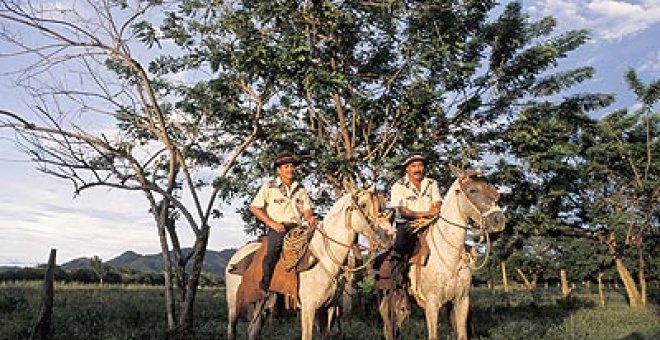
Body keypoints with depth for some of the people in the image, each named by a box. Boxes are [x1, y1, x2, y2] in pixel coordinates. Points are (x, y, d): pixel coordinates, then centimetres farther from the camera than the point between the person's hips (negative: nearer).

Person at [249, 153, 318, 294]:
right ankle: (265, 286, -20)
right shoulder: (269, 186, 4)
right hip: (277, 228, -4)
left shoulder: (300, 189, 16)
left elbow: (306, 209, 16)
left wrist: (310, 218, -9)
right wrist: (272, 223, -9)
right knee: (274, 249, -30)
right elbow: (254, 207, 1)